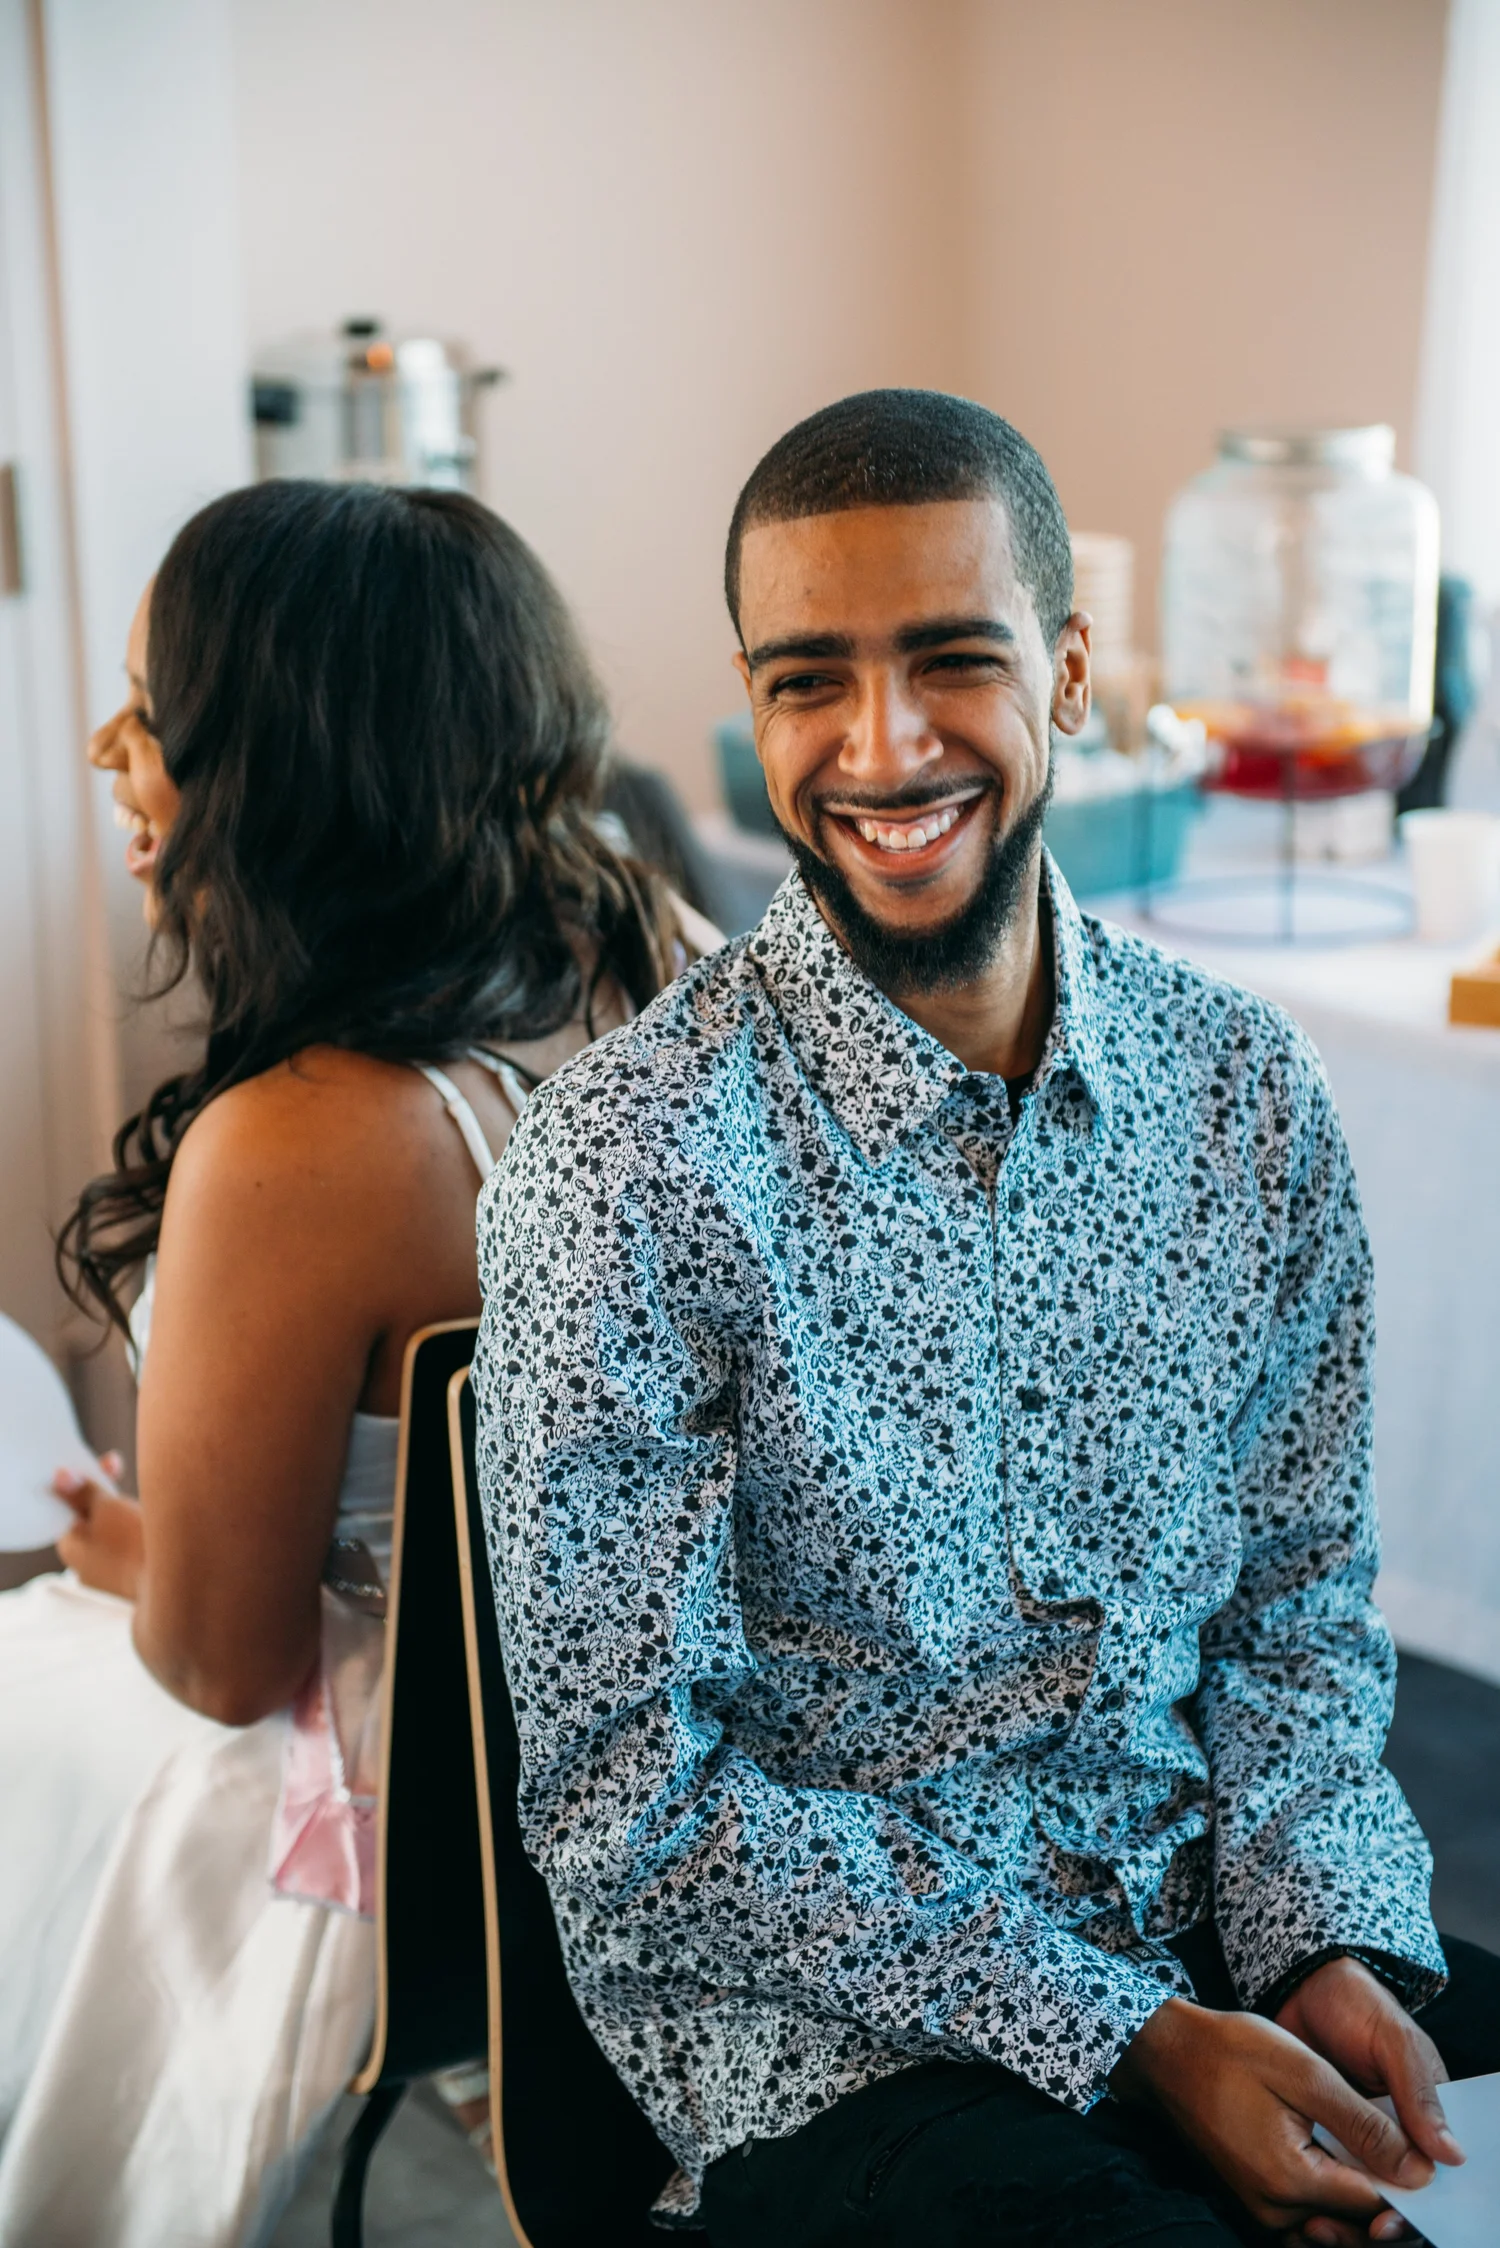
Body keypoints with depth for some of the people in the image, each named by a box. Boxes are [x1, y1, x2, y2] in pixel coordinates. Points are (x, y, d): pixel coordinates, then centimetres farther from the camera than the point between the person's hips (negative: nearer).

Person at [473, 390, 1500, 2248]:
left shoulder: (1243, 1086, 0)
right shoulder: (625, 1166, -15)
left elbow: (1298, 1602, 9)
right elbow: (629, 1794, -13)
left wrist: (1330, 1943, -8)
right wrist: (1123, 2037, -16)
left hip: (1216, 1937, 5)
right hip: (820, 2015, -5)